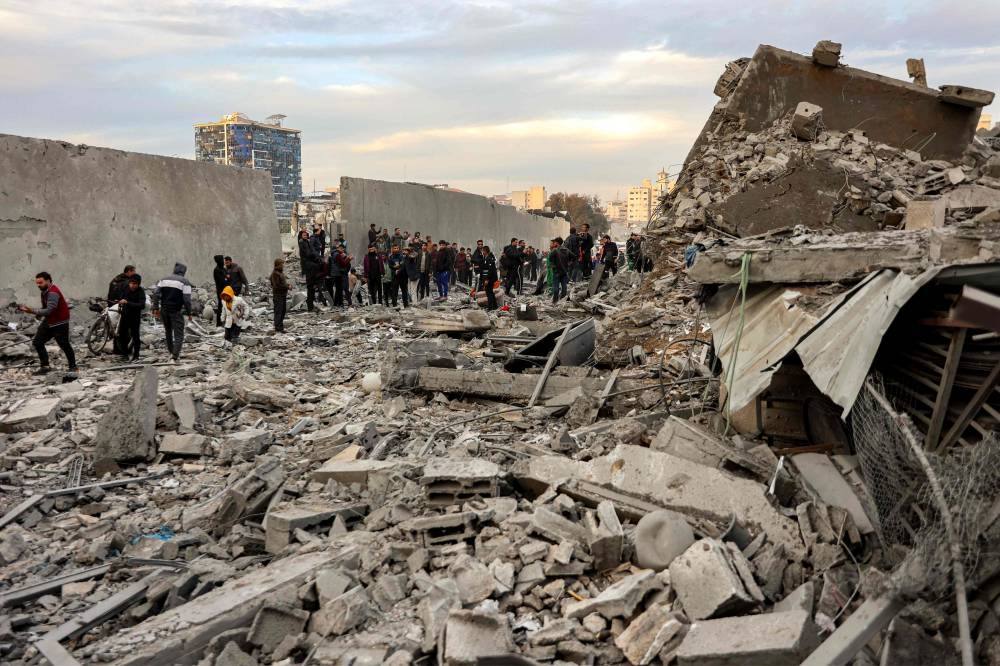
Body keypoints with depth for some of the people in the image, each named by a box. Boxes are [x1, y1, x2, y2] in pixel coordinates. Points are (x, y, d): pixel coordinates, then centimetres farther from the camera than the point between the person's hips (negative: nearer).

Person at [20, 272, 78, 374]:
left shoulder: (53, 293, -22)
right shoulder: (45, 292, 9)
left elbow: (49, 310, -29)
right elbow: (45, 308, 13)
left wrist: (32, 311, -31)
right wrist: (38, 314, -6)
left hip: (60, 323, -10)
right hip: (48, 322, 10)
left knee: (64, 345, -1)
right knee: (37, 342, 5)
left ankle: (73, 367, 13)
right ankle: (44, 366, 10)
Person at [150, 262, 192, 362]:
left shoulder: (164, 279, 10)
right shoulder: (184, 282, -7)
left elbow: (156, 292, 1)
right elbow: (187, 299, -13)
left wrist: (155, 308, 3)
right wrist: (189, 313, -5)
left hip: (164, 310, 5)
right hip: (176, 311, -5)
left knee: (168, 331, 23)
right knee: (178, 335, -3)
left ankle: (171, 352, 35)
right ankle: (175, 356, -18)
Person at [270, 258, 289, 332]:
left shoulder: (281, 272, 14)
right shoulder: (275, 273, -16)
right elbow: (277, 285, -22)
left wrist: (287, 285, 6)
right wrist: (287, 286, -16)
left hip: (283, 295, 10)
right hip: (278, 295, -10)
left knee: (282, 312, 16)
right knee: (278, 312, -6)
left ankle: (281, 328, 25)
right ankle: (277, 328, -3)